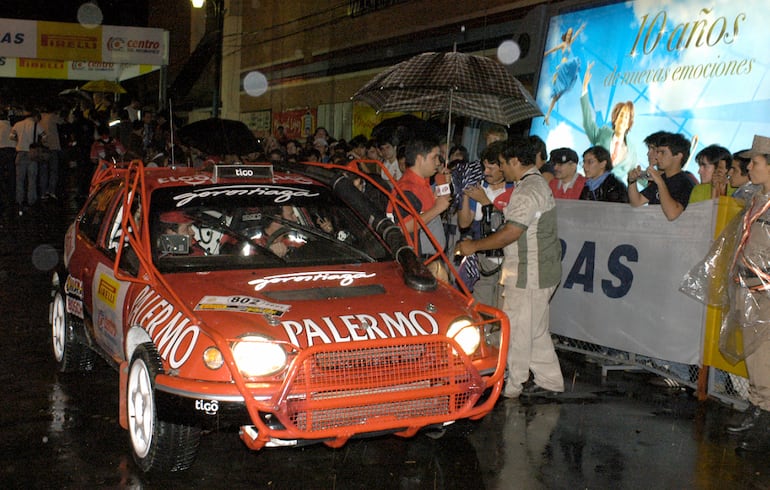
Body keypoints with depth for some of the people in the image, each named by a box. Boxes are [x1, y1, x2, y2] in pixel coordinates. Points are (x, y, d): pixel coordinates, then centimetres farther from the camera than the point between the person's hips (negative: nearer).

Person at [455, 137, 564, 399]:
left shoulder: (527, 191, -19)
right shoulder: (538, 183, 16)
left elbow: (511, 232, -23)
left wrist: (474, 246, -14)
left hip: (528, 274, -11)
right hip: (542, 271, 11)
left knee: (517, 330, -1)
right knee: (536, 329, 18)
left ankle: (510, 386, 8)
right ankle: (549, 380, 25)